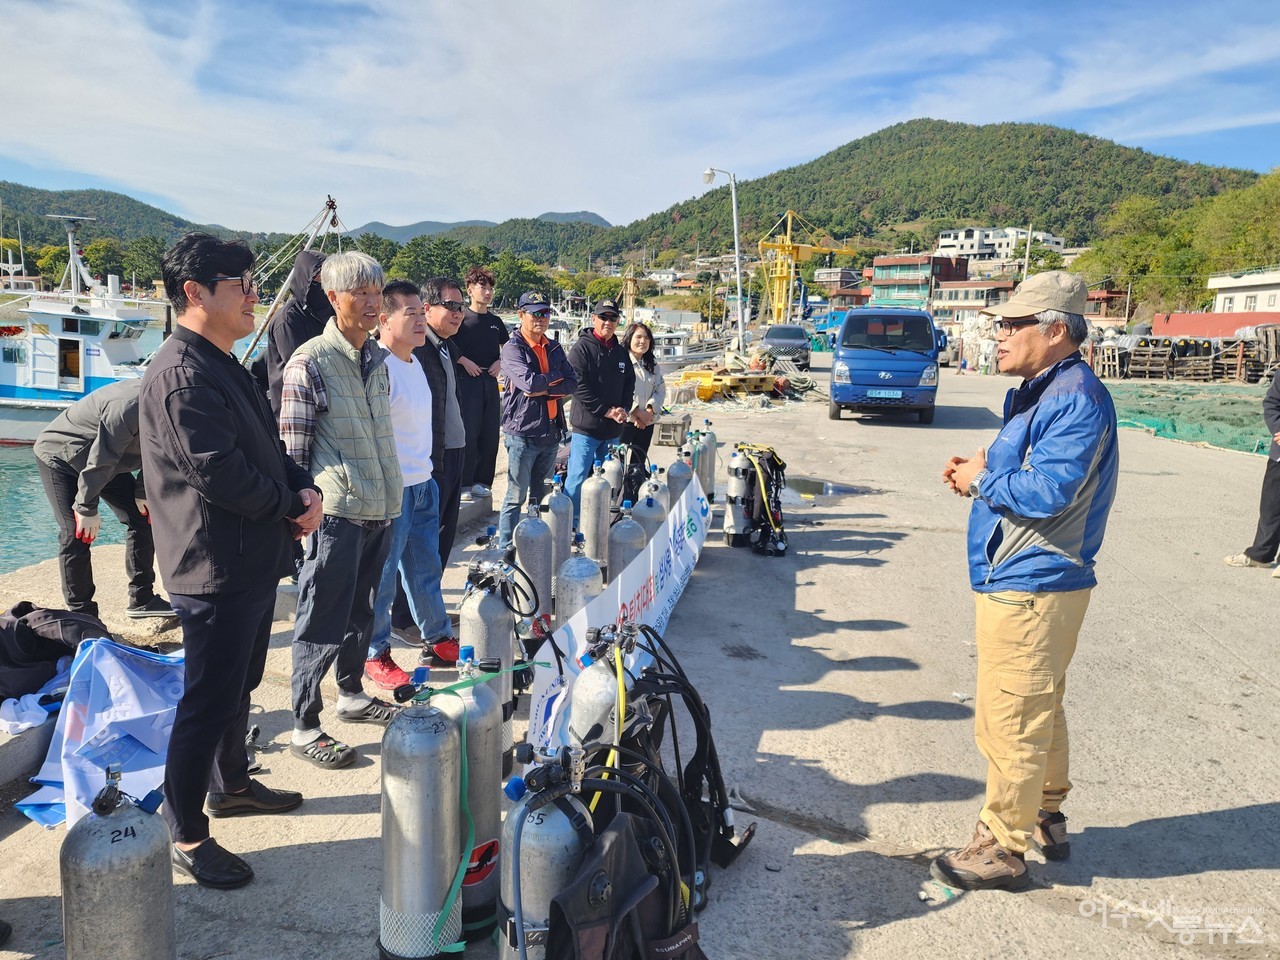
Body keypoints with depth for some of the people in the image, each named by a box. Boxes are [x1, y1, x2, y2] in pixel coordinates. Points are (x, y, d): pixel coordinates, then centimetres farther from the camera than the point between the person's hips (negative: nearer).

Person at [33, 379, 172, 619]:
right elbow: (100, 460, -32)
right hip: (60, 455, -8)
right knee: (77, 535, -12)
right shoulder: (128, 409, -40)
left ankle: (142, 600, 10)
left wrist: (142, 491, -6)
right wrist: (87, 508, -23)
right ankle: (81, 614, -1)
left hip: (107, 458, 8)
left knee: (144, 518, 1)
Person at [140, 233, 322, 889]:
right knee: (208, 701, 2)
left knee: (239, 686, 24)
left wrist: (304, 487, -3)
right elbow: (218, 473, -26)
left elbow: (267, 447, 16)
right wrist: (292, 505, -11)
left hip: (253, 562, 10)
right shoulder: (181, 375, -20)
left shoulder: (225, 367, 13)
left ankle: (231, 785, 43)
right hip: (216, 569, -10)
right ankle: (185, 833, 18)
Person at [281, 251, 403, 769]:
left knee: (360, 610, 20)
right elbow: (293, 449, -10)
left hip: (380, 509, 7)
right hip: (336, 511, -7)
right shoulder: (309, 363, -11)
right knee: (323, 622, 1)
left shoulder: (376, 359, 11)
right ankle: (305, 727, 13)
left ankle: (352, 694, 37)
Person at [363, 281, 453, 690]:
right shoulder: (378, 367, -18)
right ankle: (376, 654, 19)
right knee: (381, 576, 5)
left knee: (426, 568, 20)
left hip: (423, 483, 9)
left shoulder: (414, 361, 11)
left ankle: (438, 638, 33)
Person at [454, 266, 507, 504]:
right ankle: (464, 484, -1)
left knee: (490, 435, 5)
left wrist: (500, 362, 7)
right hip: (467, 380, -6)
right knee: (468, 433, -8)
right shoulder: (462, 318, -1)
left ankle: (482, 481, 15)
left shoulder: (495, 321, 15)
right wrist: (465, 361, -14)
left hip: (490, 381, 6)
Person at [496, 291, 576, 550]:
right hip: (523, 433, -6)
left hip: (551, 431, 6)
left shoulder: (554, 348, 13)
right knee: (517, 497, -1)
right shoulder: (513, 348, -6)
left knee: (540, 495, 14)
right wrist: (556, 376, -5)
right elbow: (529, 382, -21)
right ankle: (506, 550, 8)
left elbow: (572, 383, 2)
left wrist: (543, 389, -13)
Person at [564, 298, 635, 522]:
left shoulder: (621, 352, 16)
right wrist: (606, 410, -15)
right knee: (577, 478, -7)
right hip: (586, 427, -7)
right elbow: (579, 386, -14)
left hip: (612, 429, 7)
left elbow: (629, 385, 19)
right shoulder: (582, 348, -6)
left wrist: (623, 409, -1)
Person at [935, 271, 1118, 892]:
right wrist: (980, 471, 3)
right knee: (1039, 710, 22)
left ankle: (1003, 848, 12)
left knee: (1010, 722, -1)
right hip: (1021, 580, 11)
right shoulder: (1040, 392, 15)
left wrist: (982, 480, -12)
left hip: (1030, 590, -11)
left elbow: (1047, 492, -27)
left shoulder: (1076, 398, -18)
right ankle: (1046, 819, 38)